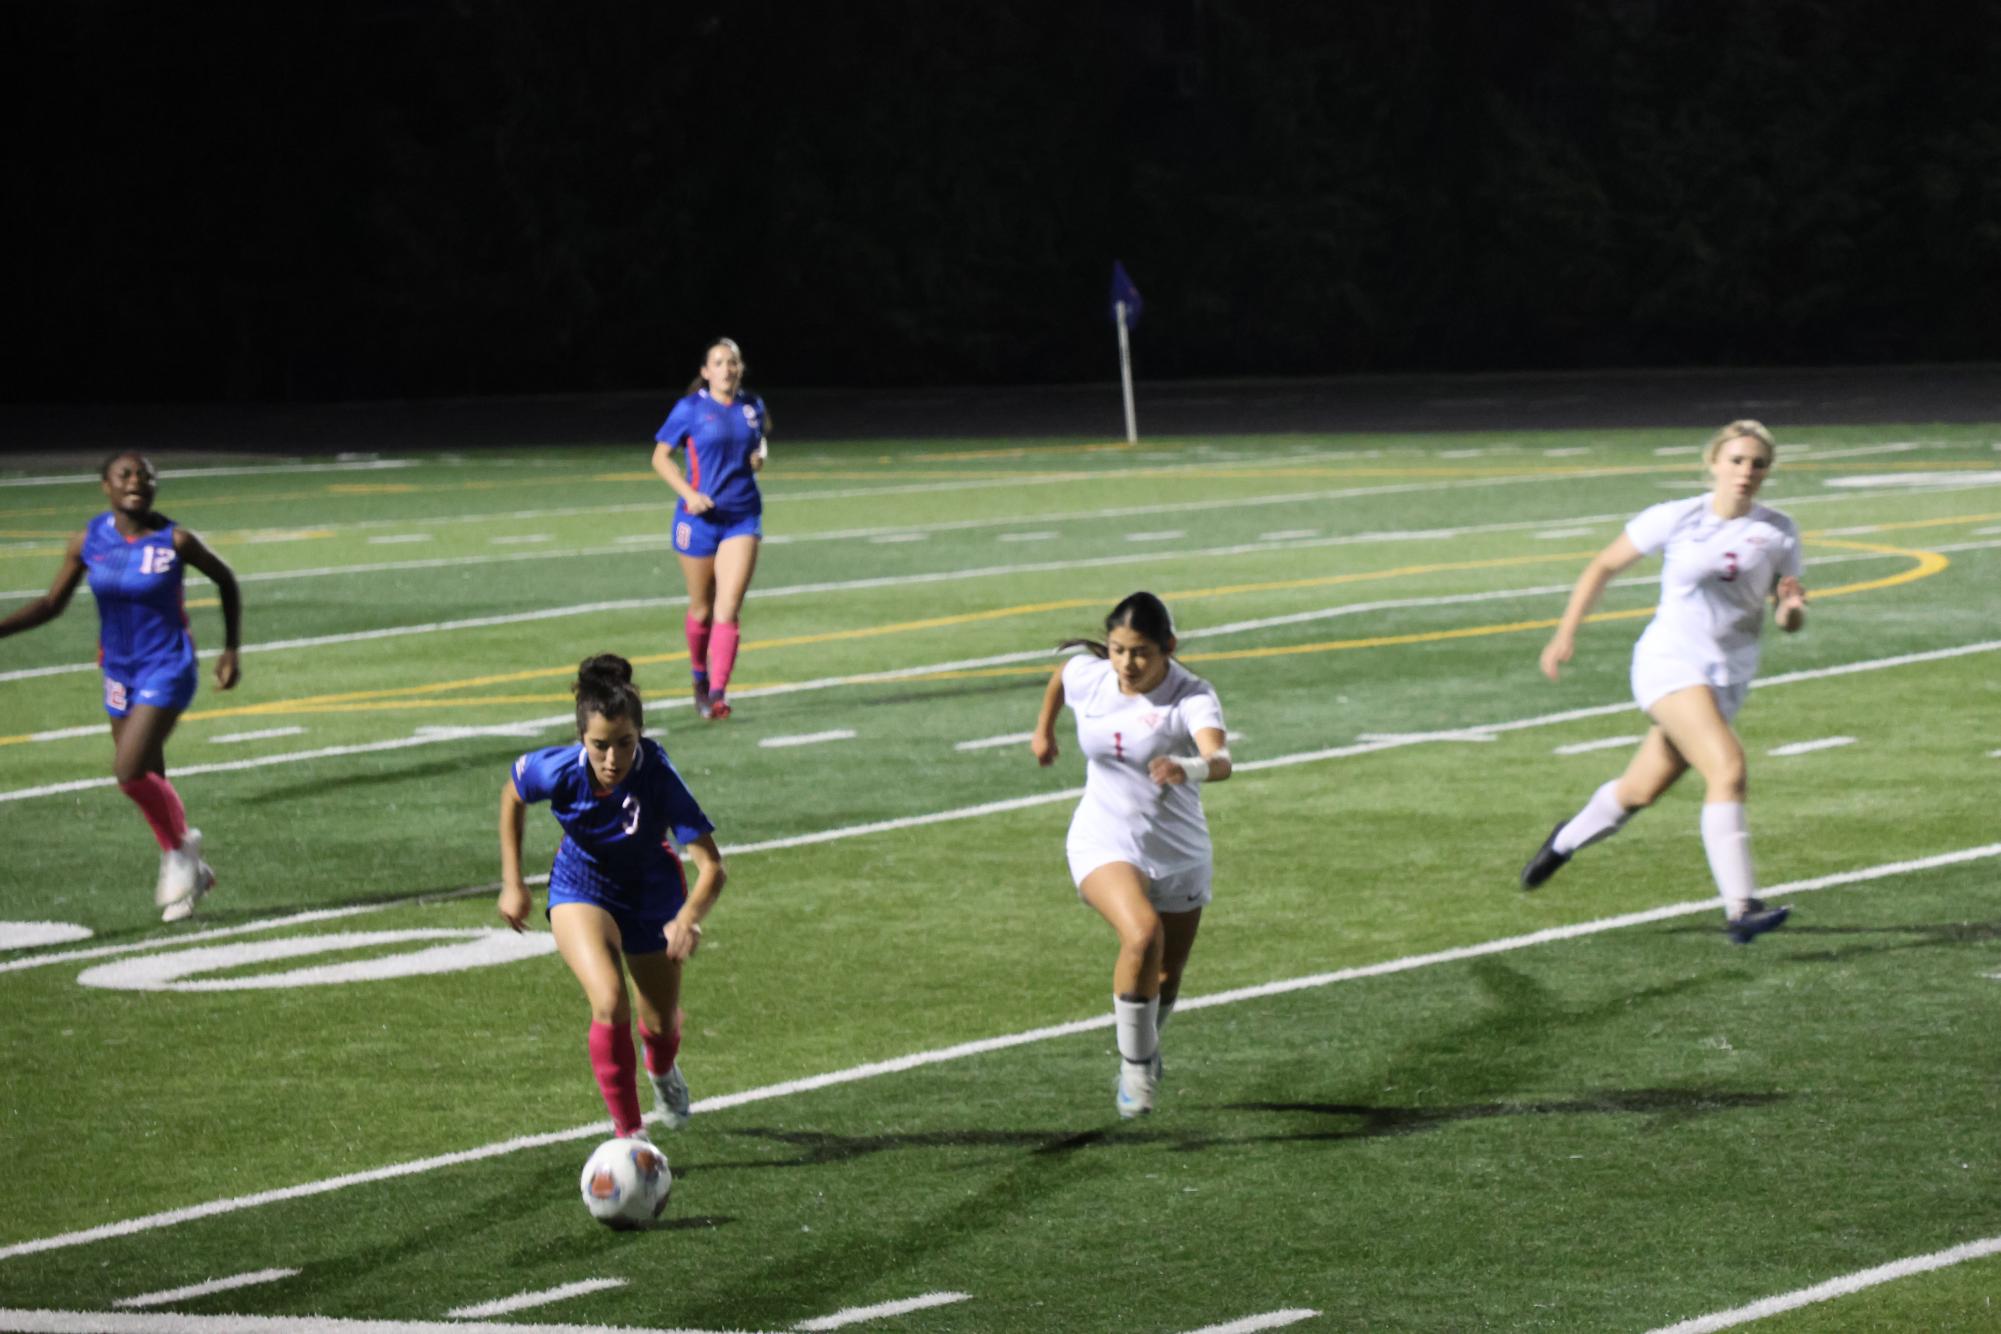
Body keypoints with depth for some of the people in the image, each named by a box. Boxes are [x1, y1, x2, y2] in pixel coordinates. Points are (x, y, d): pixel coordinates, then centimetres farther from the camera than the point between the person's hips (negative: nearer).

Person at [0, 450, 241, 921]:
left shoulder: (175, 541, -14)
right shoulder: (88, 542, -5)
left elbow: (226, 580, 2)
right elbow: (52, 604, 3)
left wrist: (231, 650, 2)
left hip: (167, 670, -5)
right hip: (119, 671, 5)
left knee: (130, 771, -19)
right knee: (148, 781, 13)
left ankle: (180, 849, 6)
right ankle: (188, 870, 33)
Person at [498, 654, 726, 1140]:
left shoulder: (657, 777, -36)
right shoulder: (558, 770, -30)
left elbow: (711, 865, -40)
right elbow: (512, 793, -5)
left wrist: (690, 919, -59)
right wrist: (512, 882, -3)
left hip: (651, 892, 1)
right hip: (581, 888, -1)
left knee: (662, 1025, 18)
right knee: (610, 1003, -26)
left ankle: (663, 1072, 56)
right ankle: (628, 1133, -12)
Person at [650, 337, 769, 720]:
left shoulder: (752, 406, 6)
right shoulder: (691, 408, -4)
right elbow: (660, 457, 0)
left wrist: (760, 457, 0)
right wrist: (689, 493, -14)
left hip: (742, 516, 2)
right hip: (700, 516, -2)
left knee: (728, 609, -12)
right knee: (702, 609, 9)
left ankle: (718, 693, -16)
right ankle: (700, 677, 36)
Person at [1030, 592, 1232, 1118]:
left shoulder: (1192, 697, -21)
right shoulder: (1087, 676, -9)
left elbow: (1220, 760, -40)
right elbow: (1060, 672, 17)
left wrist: (1190, 768, -61)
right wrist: (1044, 728, 30)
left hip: (1179, 854, 0)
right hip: (1105, 845, 0)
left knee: (1166, 977, 17)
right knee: (1143, 935, -30)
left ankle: (1143, 1051, 50)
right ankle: (1137, 1065, -13)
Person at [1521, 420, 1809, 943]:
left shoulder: (1778, 533, 3)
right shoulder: (1676, 519, -3)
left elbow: (1788, 622, 7)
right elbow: (1604, 566, 8)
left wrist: (1792, 608, -17)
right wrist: (1566, 631, 2)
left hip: (1728, 680, 4)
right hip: (1669, 663, -4)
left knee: (1640, 791, 16)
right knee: (1728, 767, -26)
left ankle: (1565, 841, 46)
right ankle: (1740, 909, -31)